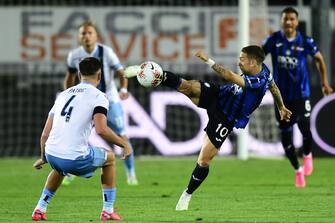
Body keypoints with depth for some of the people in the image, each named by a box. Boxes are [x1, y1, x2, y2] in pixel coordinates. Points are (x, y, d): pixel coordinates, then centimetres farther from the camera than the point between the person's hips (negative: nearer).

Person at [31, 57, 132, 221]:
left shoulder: (63, 95, 19)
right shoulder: (98, 96, 0)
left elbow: (45, 134, 18)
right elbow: (101, 129, -17)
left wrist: (43, 158, 33)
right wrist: (124, 144, -5)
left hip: (51, 156, 6)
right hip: (75, 159, -6)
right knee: (110, 158, 24)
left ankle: (40, 209, 34)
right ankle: (108, 211, 24)